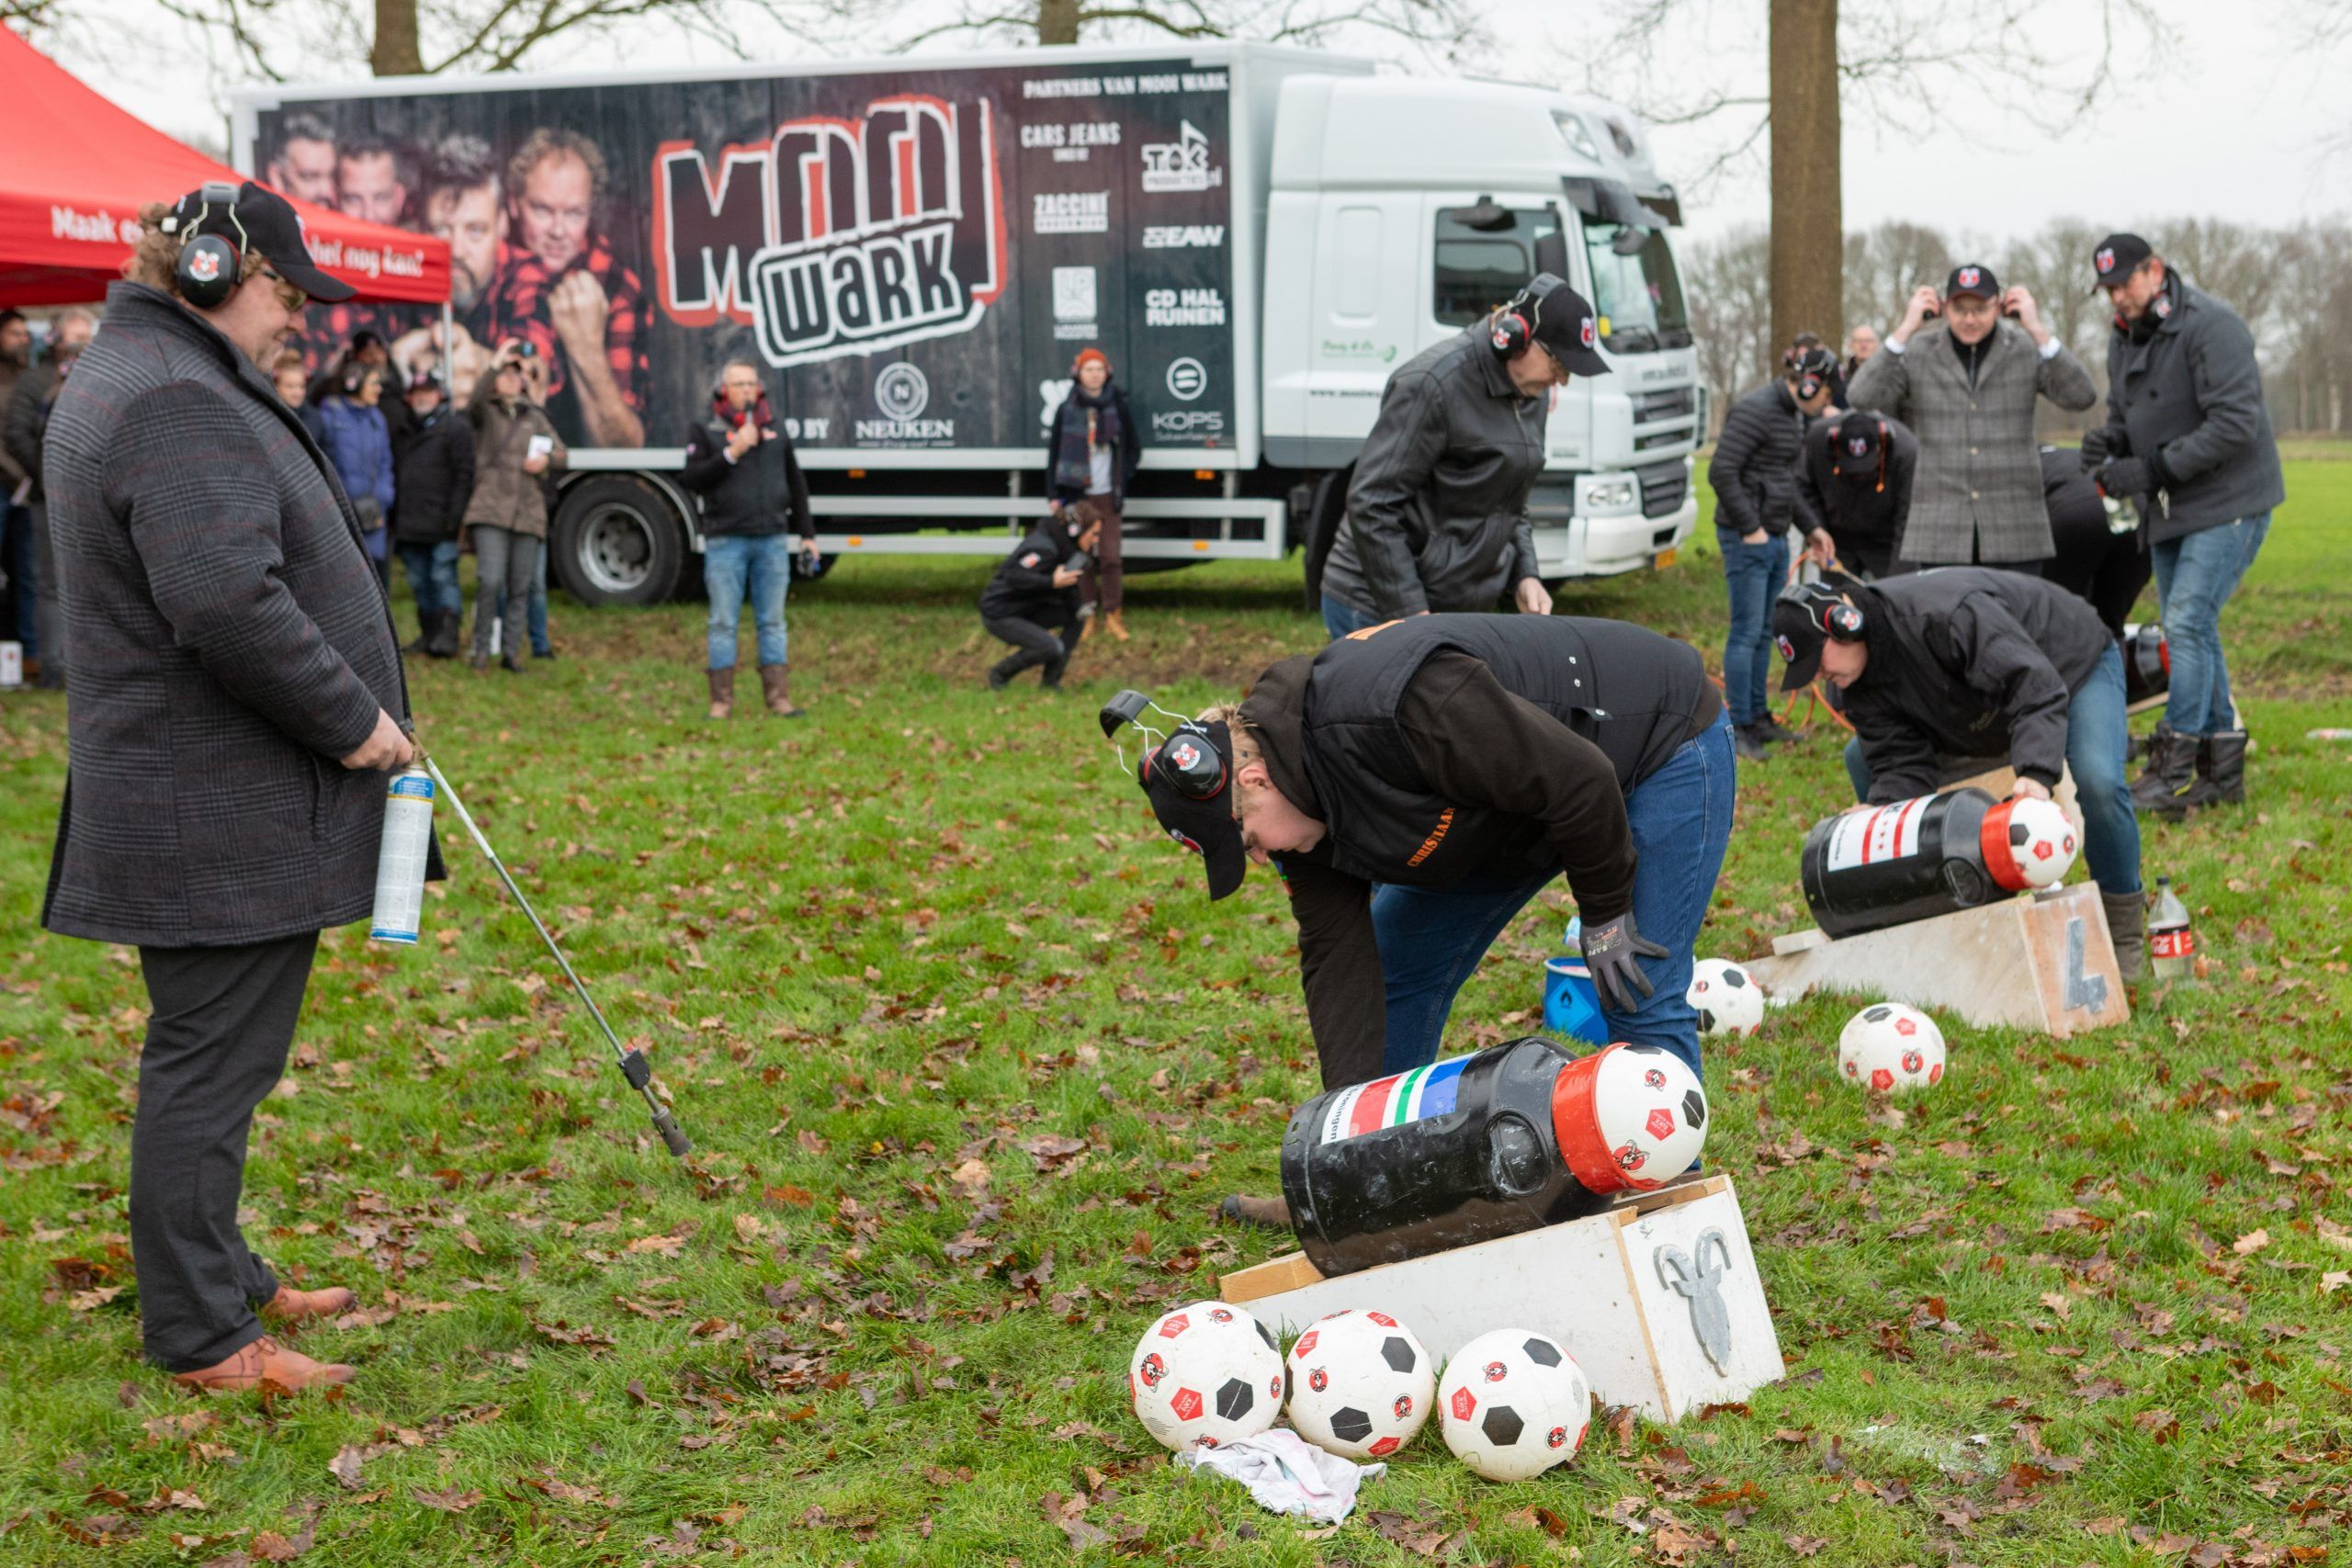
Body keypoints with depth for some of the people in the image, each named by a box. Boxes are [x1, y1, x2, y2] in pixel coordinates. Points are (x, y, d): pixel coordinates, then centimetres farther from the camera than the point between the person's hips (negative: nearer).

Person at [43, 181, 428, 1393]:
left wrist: (345, 715, 19)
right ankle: (198, 1336, 6)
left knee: (208, 1053, 19)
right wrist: (353, 718, -18)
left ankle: (220, 1280, 31)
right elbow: (227, 602, -30)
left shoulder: (126, 378, 18)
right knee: (211, 1059, -3)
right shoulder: (177, 403, -19)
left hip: (187, 802, 11)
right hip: (223, 815, -11)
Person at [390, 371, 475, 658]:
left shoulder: (455, 427, -2)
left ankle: (448, 633, -7)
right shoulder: (403, 432, 19)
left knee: (443, 577, -7)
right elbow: (394, 475, 21)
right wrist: (395, 519, 13)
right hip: (410, 526, 7)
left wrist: (454, 516, -16)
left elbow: (464, 475, -9)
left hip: (441, 527, -7)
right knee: (419, 582, 10)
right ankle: (429, 634, 16)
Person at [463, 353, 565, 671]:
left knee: (520, 587, 5)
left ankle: (512, 651, 12)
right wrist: (494, 366, -24)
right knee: (491, 581, -15)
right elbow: (474, 401, -17)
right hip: (490, 510, -4)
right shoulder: (485, 412, 7)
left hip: (528, 512, 4)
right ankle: (481, 648, -3)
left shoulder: (535, 417, 18)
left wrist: (547, 459, -4)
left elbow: (562, 454, 18)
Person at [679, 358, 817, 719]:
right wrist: (732, 453, -16)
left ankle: (779, 699, 5)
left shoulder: (775, 430, 15)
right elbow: (692, 478, -8)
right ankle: (721, 700, 4)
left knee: (772, 621, 4)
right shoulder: (706, 430, 4)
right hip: (725, 541, -3)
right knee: (724, 623, -1)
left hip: (772, 540, 3)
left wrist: (807, 533, 16)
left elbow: (796, 485, 19)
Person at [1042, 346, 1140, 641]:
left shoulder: (1118, 407, 2)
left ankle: (1113, 614, 3)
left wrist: (1122, 479, 4)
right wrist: (1054, 494, 1)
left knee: (1110, 556, -4)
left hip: (1107, 495, 0)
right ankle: (1087, 613, 10)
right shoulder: (1066, 410, 1)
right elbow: (1053, 453, 4)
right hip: (1077, 495, 0)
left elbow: (1134, 447, 13)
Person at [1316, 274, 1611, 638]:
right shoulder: (1432, 383, -17)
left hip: (1463, 608, 8)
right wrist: (1411, 615, -21)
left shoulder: (1532, 395, 11)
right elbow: (1371, 504, -19)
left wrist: (1524, 576, 6)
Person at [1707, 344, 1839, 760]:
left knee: (1766, 631, 15)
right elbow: (1721, 471, -21)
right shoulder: (1755, 411, -16)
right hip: (1747, 537, -9)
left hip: (1775, 536, 9)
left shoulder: (1794, 414, 14)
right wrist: (1750, 528, -19)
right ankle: (1740, 728, -1)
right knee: (1747, 632, -6)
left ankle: (1759, 717, 24)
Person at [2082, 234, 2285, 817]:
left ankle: (2172, 772, -14)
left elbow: (2235, 420, -24)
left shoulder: (2211, 326, -17)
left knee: (2188, 623, -16)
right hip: (2170, 508, 9)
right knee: (2189, 631, 10)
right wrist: (2108, 443, -5)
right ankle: (2223, 766, 18)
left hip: (2227, 501, -9)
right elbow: (2125, 415, 21)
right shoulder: (2124, 339, 11)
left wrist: (2153, 469, -25)